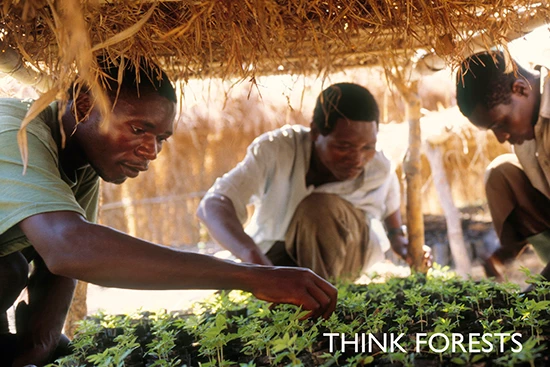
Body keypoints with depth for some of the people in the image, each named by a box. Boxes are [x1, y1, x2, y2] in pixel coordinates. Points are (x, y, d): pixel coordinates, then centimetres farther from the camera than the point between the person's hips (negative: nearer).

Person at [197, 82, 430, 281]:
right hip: (276, 255, 0)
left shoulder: (379, 169, -20)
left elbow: (390, 202, 8)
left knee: (320, 208, -33)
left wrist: (397, 236, -11)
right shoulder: (276, 150, -30)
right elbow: (212, 206, -44)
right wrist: (254, 258, -61)